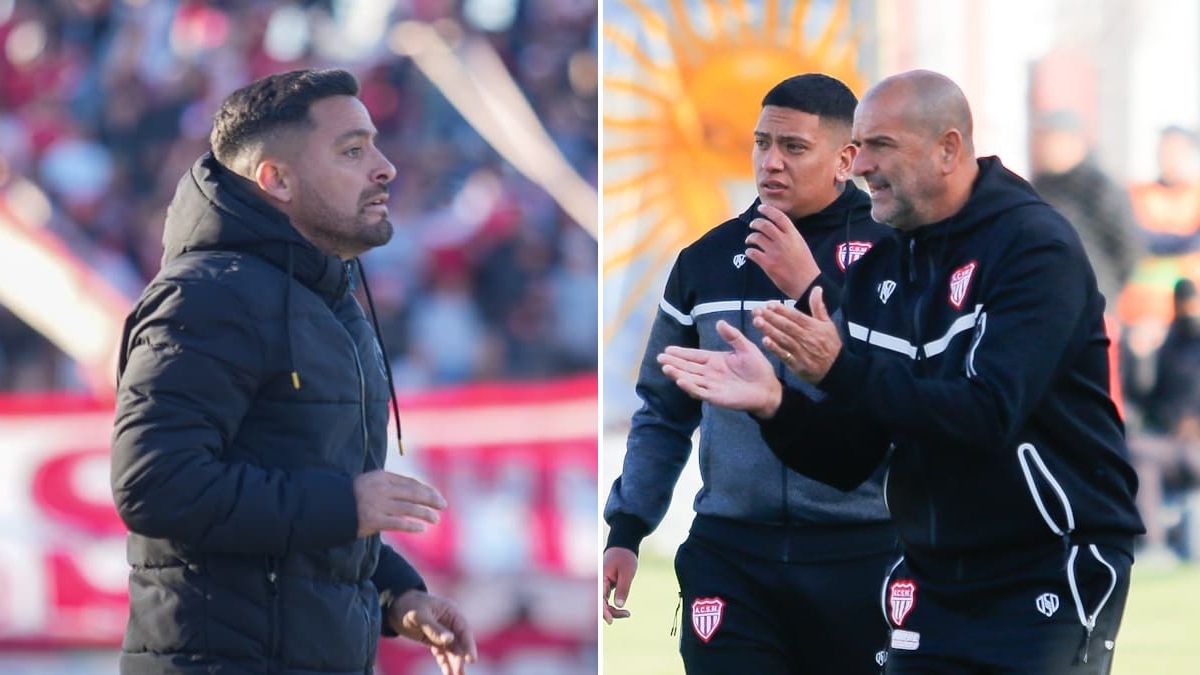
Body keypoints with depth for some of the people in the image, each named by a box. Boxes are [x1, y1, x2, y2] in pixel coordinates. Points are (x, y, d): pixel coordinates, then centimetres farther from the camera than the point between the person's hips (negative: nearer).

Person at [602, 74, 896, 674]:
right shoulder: (707, 259, 10)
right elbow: (663, 411, 17)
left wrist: (811, 287, -18)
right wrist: (626, 529, 10)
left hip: (862, 556, -2)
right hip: (729, 555, 3)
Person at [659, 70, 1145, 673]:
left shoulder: (1034, 246, -13)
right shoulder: (878, 271, 7)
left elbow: (989, 414, -25)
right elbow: (848, 460, 6)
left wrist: (841, 370, -30)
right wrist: (774, 404, -14)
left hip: (1052, 574, -6)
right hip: (933, 587, 7)